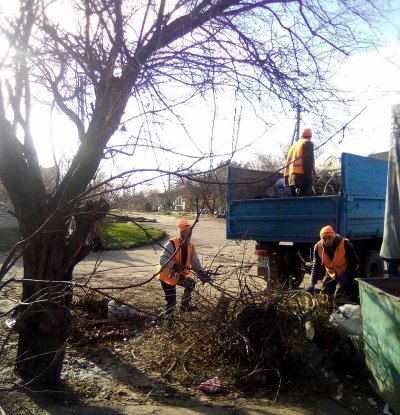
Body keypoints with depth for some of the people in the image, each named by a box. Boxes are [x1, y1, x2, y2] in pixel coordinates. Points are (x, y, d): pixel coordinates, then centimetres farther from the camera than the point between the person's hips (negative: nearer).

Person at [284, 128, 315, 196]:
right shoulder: (307, 143, 5)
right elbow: (308, 162, -9)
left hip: (291, 177, 8)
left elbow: (287, 162, 23)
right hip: (302, 176, -8)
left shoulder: (293, 146, 28)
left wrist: (286, 178, 22)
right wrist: (309, 177, -15)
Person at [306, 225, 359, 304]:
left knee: (339, 299, -12)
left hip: (345, 274, -4)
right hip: (331, 274, 4)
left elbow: (354, 262, -18)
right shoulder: (318, 247, -19)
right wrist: (312, 284, -19)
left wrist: (348, 277, -27)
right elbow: (315, 266, -11)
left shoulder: (345, 244, -29)